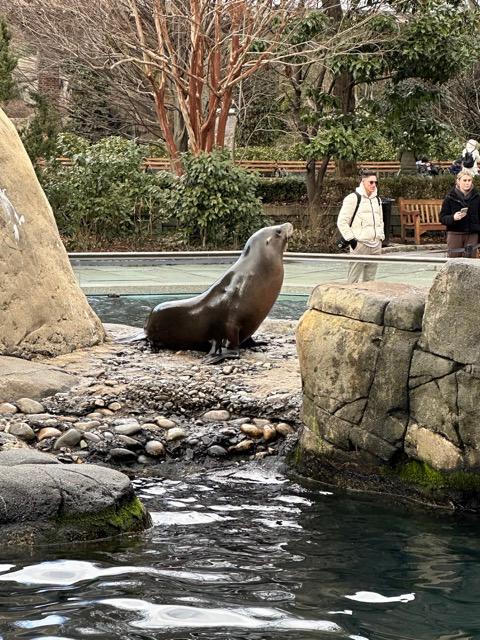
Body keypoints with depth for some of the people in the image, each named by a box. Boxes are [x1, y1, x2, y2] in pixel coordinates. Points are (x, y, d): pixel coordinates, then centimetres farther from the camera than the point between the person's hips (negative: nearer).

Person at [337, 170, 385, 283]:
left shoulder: (377, 200, 16)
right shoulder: (353, 198, -7)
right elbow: (341, 222, -8)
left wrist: (381, 237, 17)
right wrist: (350, 239, -12)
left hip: (375, 246, 7)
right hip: (360, 244, -7)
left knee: (369, 278, 9)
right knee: (354, 278, -8)